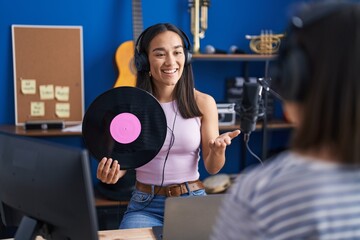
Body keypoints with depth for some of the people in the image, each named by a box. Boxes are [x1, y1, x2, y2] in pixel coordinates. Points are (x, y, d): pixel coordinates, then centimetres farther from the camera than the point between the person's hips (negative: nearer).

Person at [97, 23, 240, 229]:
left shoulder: (203, 102, -4)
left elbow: (212, 168, 0)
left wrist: (218, 149, -23)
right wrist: (110, 172, -20)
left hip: (192, 201, 1)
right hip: (145, 205, 0)